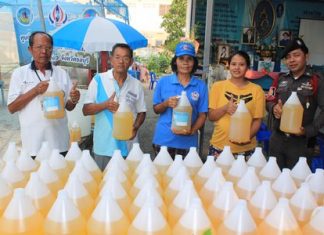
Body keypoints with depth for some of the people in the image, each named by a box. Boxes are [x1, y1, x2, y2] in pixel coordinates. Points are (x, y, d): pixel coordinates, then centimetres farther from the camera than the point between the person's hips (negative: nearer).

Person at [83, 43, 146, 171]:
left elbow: (141, 112, 9)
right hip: (104, 146, -1)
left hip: (128, 146, 2)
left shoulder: (136, 85, 3)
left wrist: (135, 127, -10)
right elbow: (86, 110, -2)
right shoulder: (98, 80, -2)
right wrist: (105, 105, -20)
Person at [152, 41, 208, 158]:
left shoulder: (201, 86, 0)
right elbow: (156, 109, 6)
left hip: (187, 142, 0)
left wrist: (192, 130, -15)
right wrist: (166, 104, -15)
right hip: (163, 139, 0)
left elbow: (202, 114, 2)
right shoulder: (163, 81, 1)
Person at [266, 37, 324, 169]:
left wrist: (309, 130, -17)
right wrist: (274, 108, -13)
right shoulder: (280, 80, 9)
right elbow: (269, 101, 10)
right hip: (277, 139, 4)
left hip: (300, 141, -4)